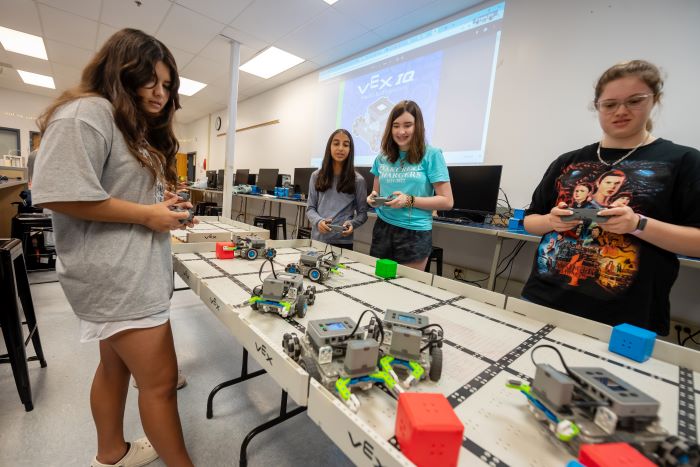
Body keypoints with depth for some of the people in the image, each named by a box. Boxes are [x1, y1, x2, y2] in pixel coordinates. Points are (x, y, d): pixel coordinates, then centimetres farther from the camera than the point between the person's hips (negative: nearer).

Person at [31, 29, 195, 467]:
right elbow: (59, 195, -21)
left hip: (135, 269, 10)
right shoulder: (86, 113, -12)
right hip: (117, 275, -10)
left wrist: (162, 202, 5)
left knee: (117, 365, 22)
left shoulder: (140, 128, 19)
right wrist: (148, 214, -18)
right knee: (160, 379, -1)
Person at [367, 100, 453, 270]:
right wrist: (373, 198, -5)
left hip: (415, 233, -3)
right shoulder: (382, 157, 8)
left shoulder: (431, 155, -5)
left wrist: (410, 201, -17)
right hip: (383, 228, 4)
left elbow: (447, 201, -6)